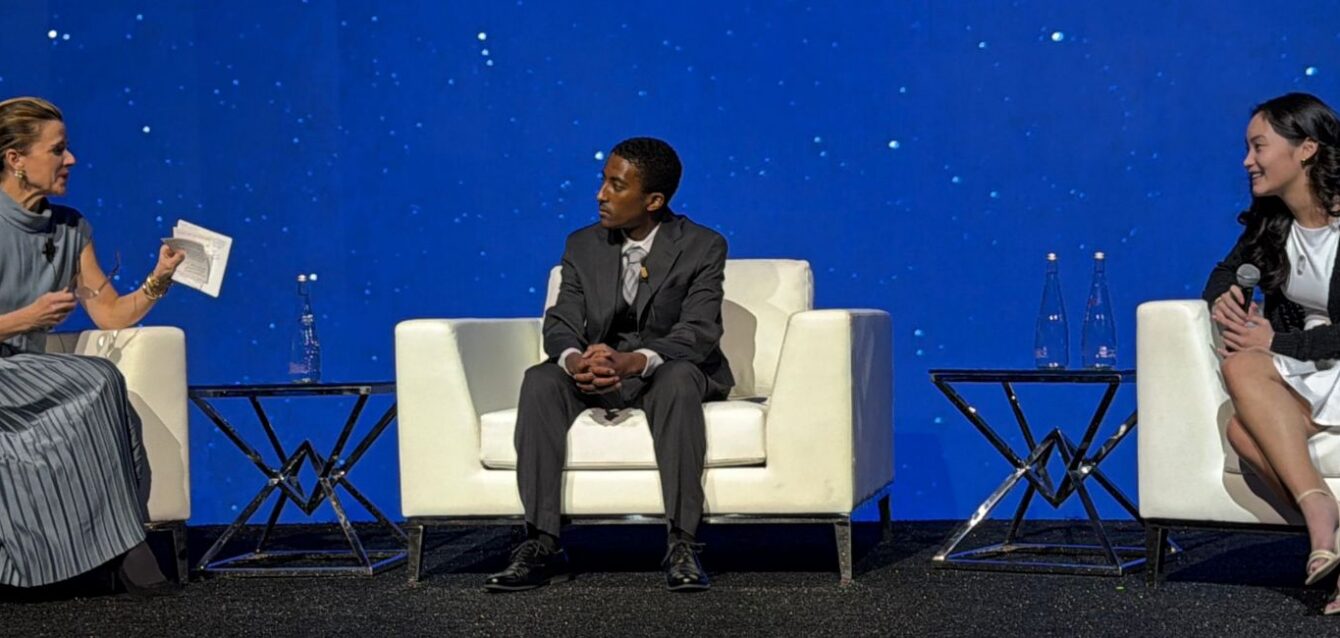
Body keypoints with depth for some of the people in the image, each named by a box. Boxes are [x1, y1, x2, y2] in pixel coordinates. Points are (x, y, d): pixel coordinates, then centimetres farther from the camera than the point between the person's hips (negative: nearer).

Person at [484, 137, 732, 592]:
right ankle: (542, 546, -31)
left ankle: (682, 546, -39)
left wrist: (634, 361, -38)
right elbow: (562, 323, -2)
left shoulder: (702, 247, -6)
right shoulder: (584, 246, 6)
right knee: (540, 382, -27)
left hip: (667, 371, -3)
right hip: (596, 378, 3)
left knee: (679, 380, -38)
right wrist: (574, 360, -29)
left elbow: (699, 331, -18)